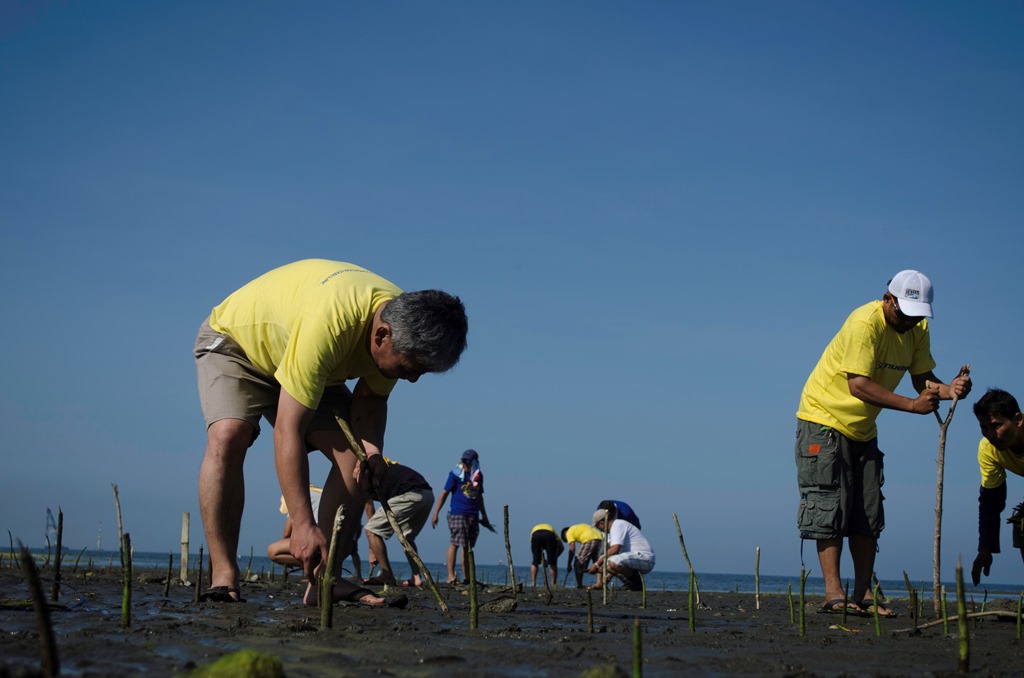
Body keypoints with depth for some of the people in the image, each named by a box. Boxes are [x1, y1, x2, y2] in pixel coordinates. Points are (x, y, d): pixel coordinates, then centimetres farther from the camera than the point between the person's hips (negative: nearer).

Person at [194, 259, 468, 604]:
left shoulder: (405, 322, -21)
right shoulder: (329, 322, -44)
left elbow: (371, 396, -3)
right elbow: (288, 431, -42)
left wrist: (372, 450, -24)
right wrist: (303, 524, -43)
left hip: (315, 370, 6)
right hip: (234, 341, -6)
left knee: (355, 453, -11)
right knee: (228, 436, -32)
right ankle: (224, 577, -27)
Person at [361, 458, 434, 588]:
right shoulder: (389, 467, 37)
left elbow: (370, 512, 17)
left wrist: (372, 551, 22)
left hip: (408, 495, -8)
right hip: (428, 494, 8)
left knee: (372, 530, 2)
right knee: (407, 537, 27)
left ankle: (387, 576, 2)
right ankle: (416, 577, 15)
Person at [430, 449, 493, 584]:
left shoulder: (478, 476, 13)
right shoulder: (456, 474, -3)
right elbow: (444, 493, -2)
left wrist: (484, 516, 29)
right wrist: (435, 513, -7)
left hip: (473, 516, 6)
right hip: (458, 515, -6)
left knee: (468, 547, 9)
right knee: (455, 544, -10)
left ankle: (467, 578, 14)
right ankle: (451, 576, -9)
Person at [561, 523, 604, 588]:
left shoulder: (569, 532, 13)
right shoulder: (580, 527, 34)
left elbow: (572, 549, 3)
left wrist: (569, 564, 7)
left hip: (589, 540, -7)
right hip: (600, 539, 7)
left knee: (577, 564, 5)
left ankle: (579, 585, 3)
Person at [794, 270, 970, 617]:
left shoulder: (917, 331, 0)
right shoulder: (865, 322, -24)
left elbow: (922, 378, -1)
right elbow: (858, 384, -30)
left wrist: (948, 389, -23)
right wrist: (912, 405, -35)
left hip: (863, 429, 8)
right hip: (825, 418, -8)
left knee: (868, 513, 5)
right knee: (830, 507, -11)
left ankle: (863, 594, 9)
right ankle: (833, 594, -11)